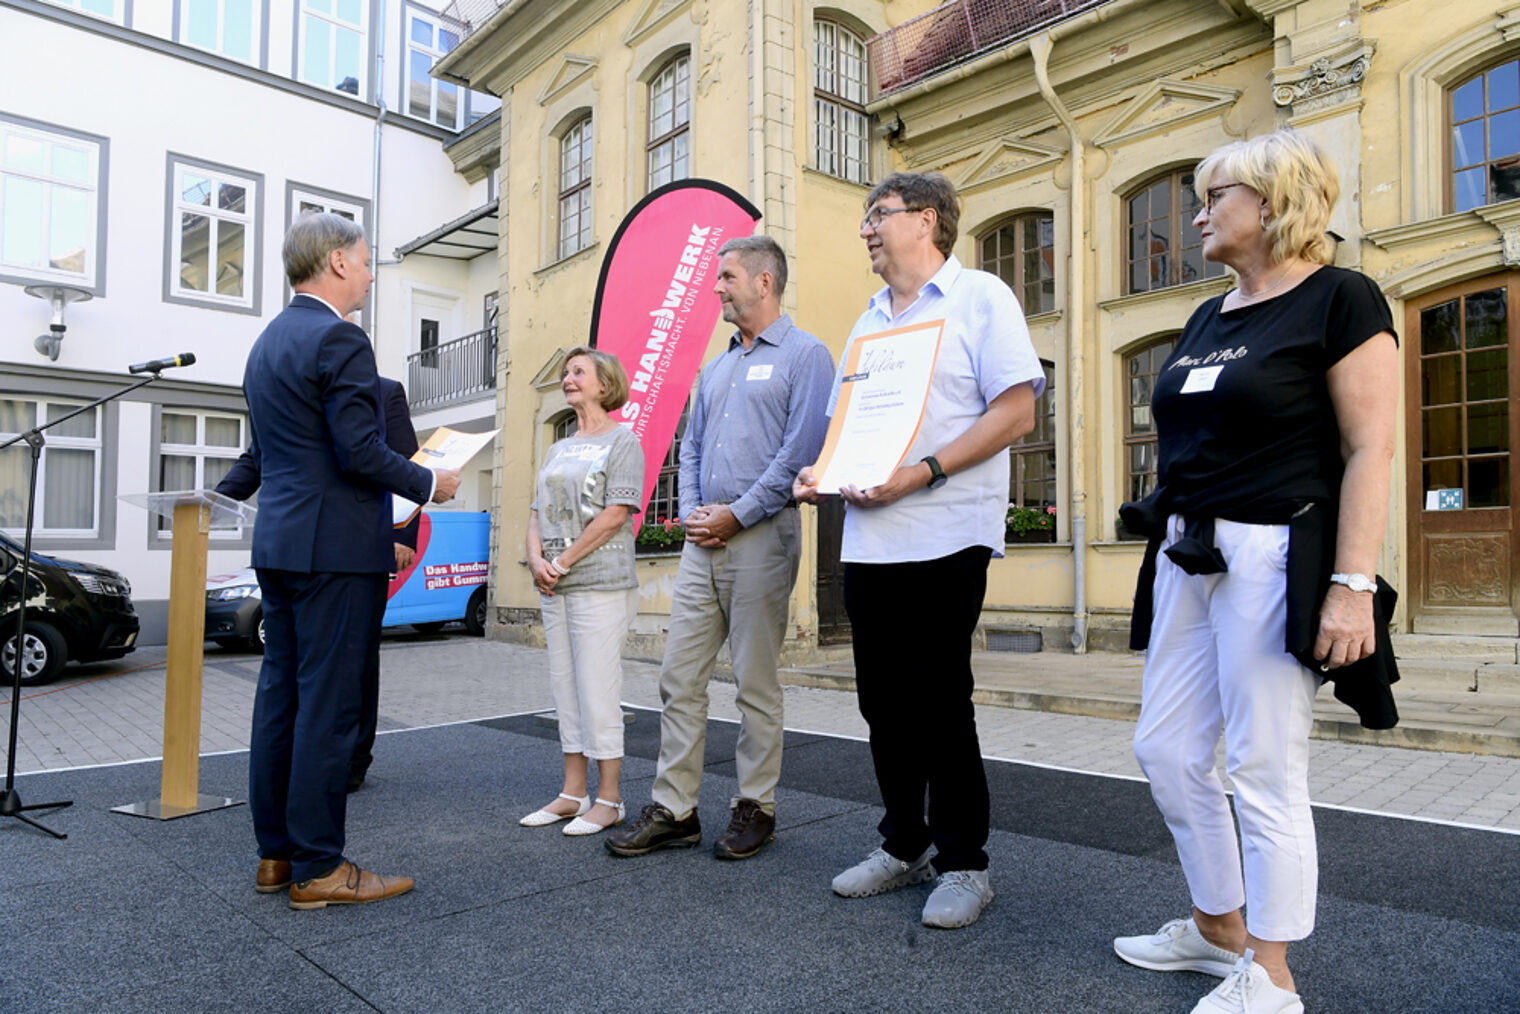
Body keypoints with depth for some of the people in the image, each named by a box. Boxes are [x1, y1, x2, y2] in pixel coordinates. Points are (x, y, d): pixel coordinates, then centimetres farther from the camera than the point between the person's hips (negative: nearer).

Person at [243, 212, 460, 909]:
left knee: (280, 696, 12)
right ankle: (317, 868, 5)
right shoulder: (339, 340, -12)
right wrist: (429, 483, -3)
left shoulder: (266, 343, 18)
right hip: (334, 548, -10)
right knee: (328, 703, -4)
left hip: (278, 542, 10)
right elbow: (361, 452, -19)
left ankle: (275, 854, 22)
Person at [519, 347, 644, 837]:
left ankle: (609, 799, 6)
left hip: (600, 583, -7)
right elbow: (538, 513, 16)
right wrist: (536, 560, -4)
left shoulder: (622, 441, -2)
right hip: (554, 588, 7)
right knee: (565, 687, 10)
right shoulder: (558, 449, 19)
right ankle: (573, 793, 20)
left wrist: (562, 562, -13)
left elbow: (616, 514, -12)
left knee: (597, 689, -5)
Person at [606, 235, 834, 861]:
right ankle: (674, 809, 14)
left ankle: (755, 808, 16)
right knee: (679, 678, 5)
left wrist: (734, 515, -13)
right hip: (702, 542, 7)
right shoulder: (717, 368, 22)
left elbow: (801, 451, -13)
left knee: (756, 684, 2)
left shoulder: (804, 355, -2)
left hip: (760, 535, -7)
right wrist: (690, 511, 3)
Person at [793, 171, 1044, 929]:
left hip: (945, 535, -7)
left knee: (937, 701, -2)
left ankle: (963, 863, 15)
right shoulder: (868, 322, 21)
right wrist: (820, 473, 3)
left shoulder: (979, 298, -1)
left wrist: (920, 472, -20)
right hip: (867, 537, 7)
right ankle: (903, 846, 27)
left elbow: (1016, 411, -11)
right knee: (884, 701, 11)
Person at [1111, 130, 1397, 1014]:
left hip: (1274, 557, -8)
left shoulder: (1339, 299, -6)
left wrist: (1354, 585, -19)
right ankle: (1219, 928, 31)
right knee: (1167, 749, 12)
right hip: (1190, 556, 8)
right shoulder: (1208, 318, 17)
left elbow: (1370, 449, -12)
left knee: (1266, 771, 0)